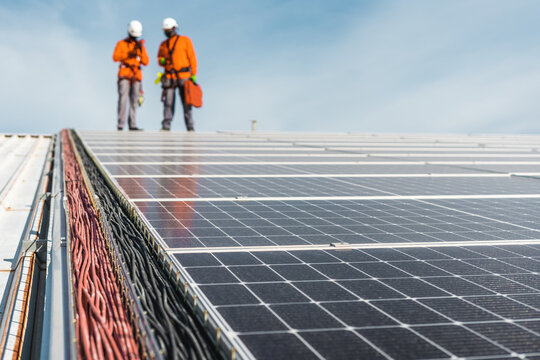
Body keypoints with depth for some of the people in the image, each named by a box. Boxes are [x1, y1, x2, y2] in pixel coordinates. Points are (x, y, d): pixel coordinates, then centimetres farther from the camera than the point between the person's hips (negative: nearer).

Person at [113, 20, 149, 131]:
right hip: (124, 74, -3)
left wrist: (141, 49, -5)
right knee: (123, 98, -14)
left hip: (136, 76, 4)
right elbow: (115, 57, -7)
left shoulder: (140, 45, 17)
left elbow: (145, 62, 7)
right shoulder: (121, 44, 8)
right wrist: (128, 54, -20)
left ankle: (132, 125, 0)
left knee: (134, 100, -1)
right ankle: (120, 124, -17)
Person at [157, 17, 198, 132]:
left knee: (186, 102, -4)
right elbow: (159, 58, 23)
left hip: (183, 76, -3)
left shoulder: (185, 40, 5)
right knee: (168, 102, -6)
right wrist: (162, 61, -3)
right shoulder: (163, 44, 16)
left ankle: (190, 126, -2)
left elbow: (192, 58, 0)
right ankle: (166, 126, -7)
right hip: (169, 77, 3)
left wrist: (193, 74, -7)